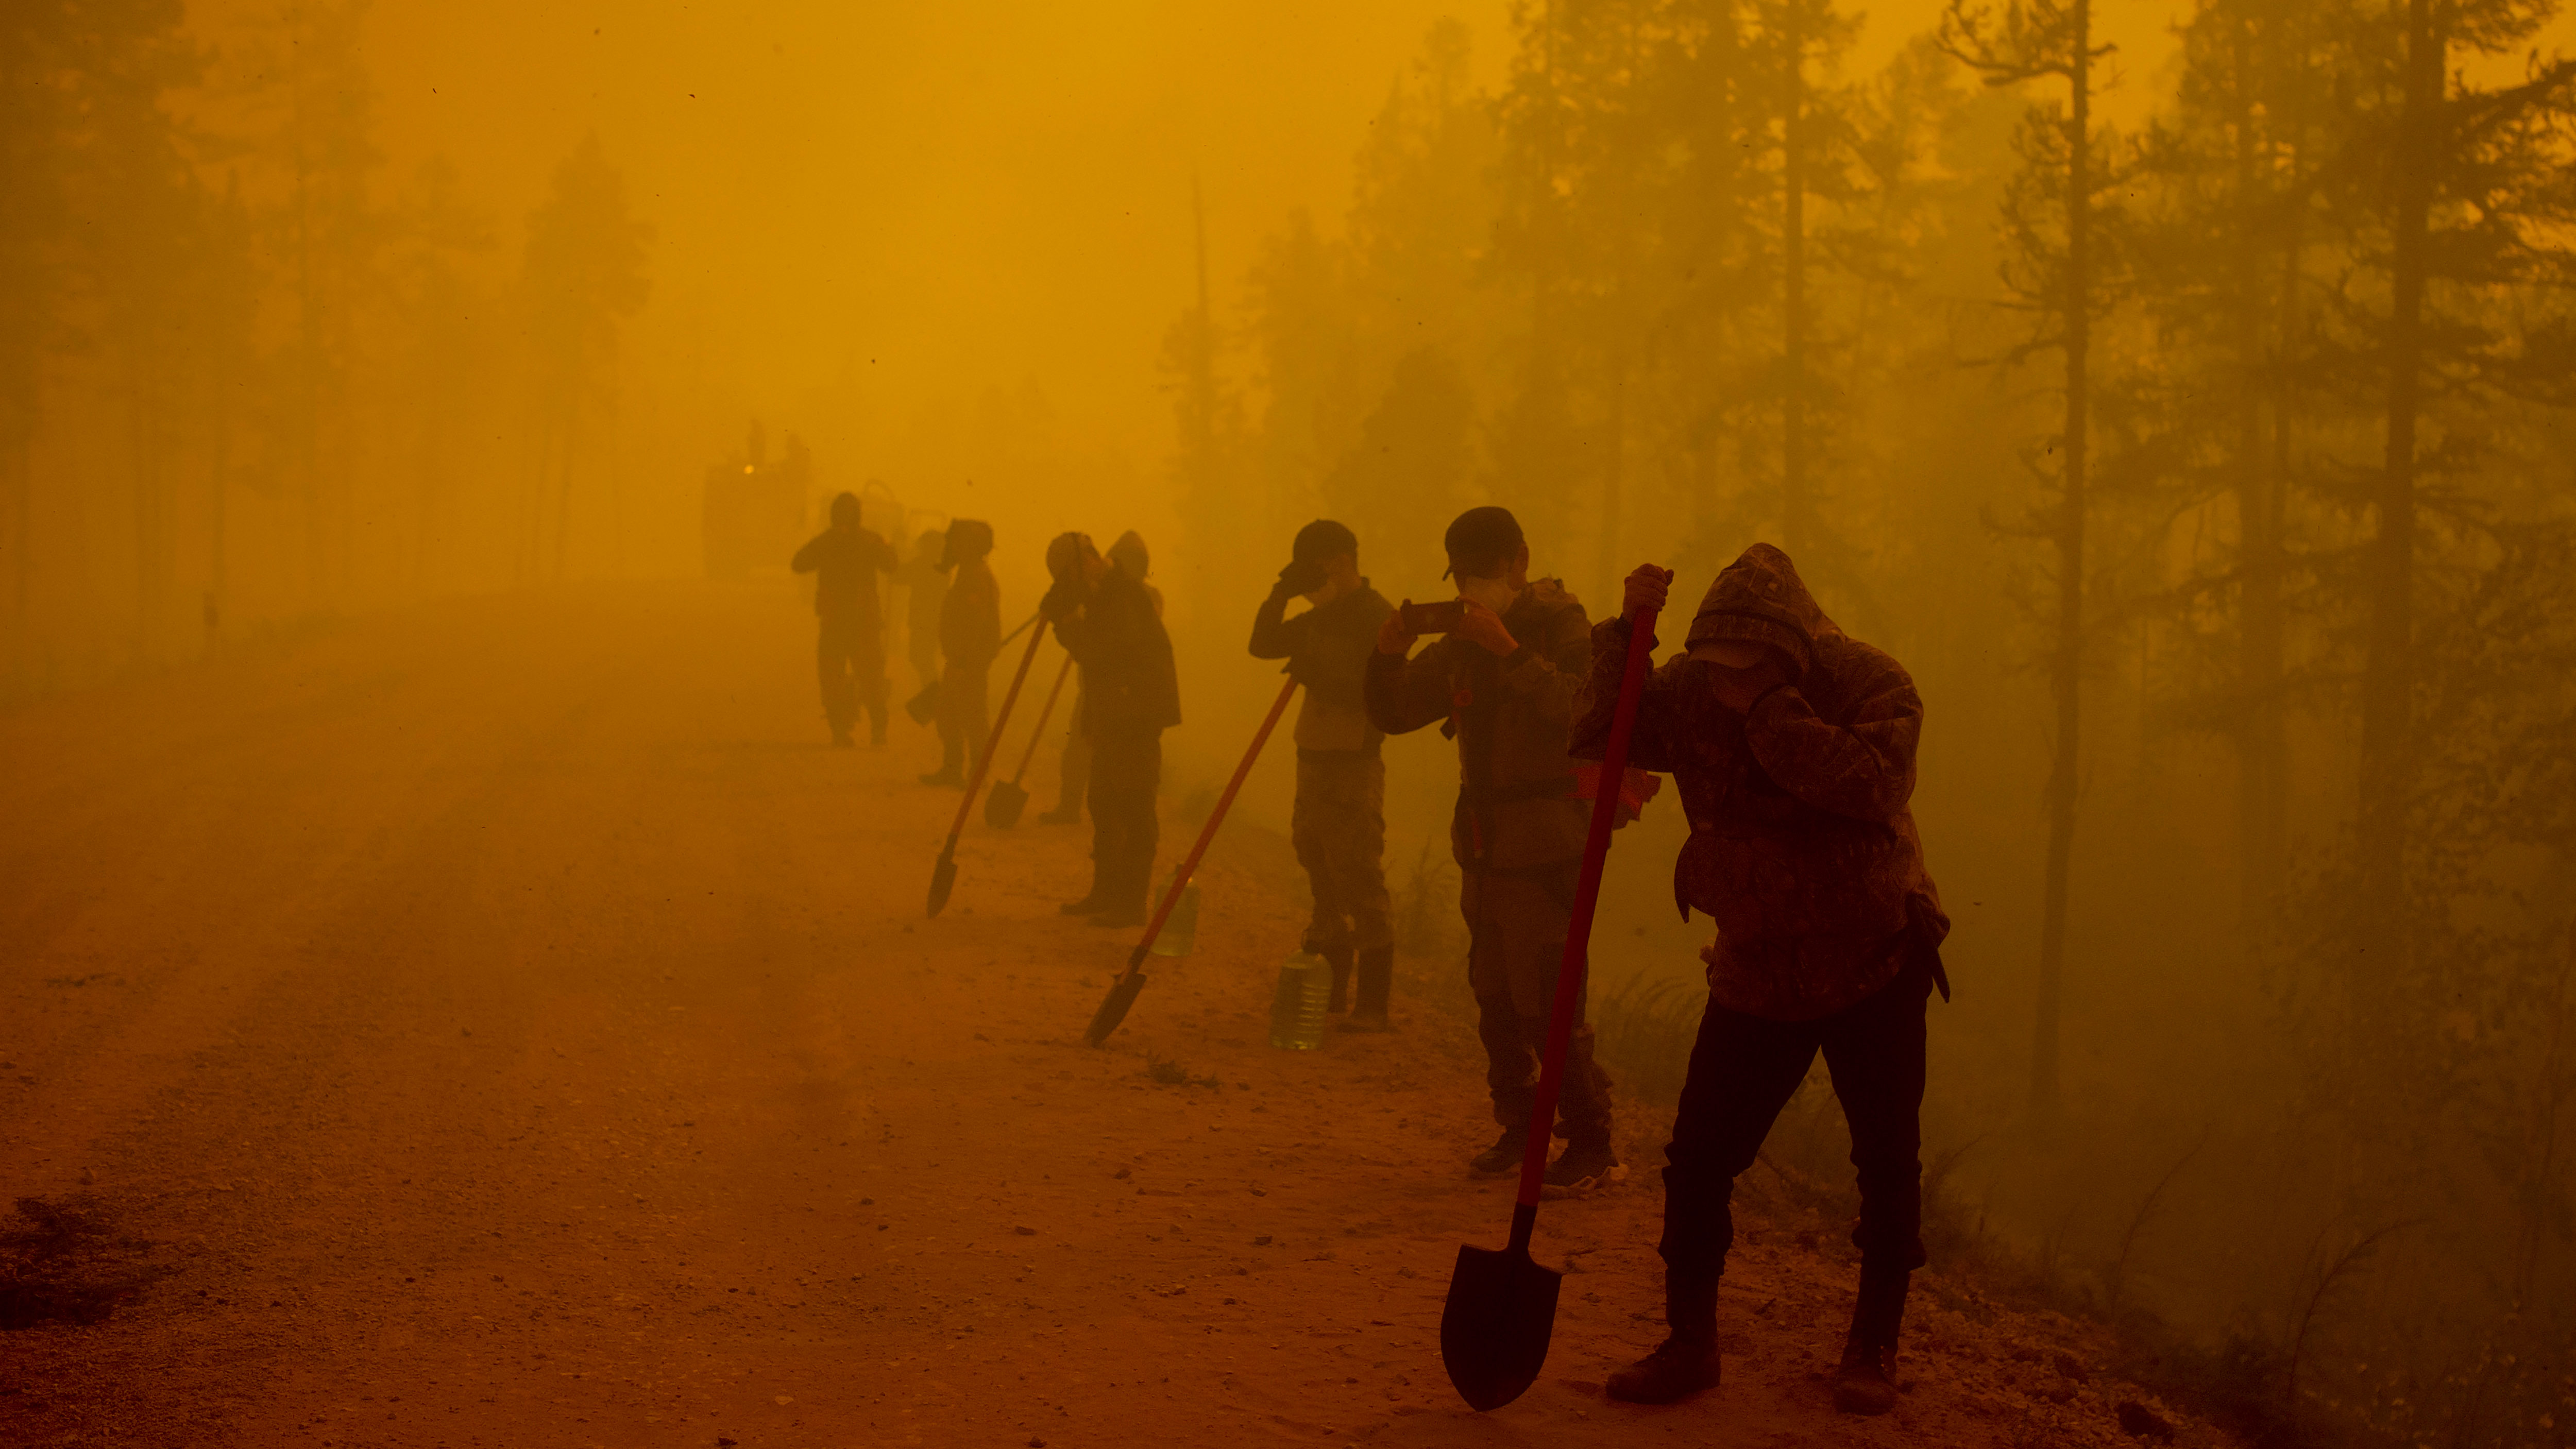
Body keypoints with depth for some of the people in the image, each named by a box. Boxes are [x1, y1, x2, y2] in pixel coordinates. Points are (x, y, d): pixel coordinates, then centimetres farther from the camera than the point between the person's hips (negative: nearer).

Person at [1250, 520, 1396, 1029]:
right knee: (1322, 884, 14)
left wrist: (1323, 680, -25)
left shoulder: (1379, 618, -12)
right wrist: (1280, 594, 2)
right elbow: (1263, 644, 14)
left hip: (1354, 768, -8)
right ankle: (1329, 989, 23)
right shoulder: (1321, 618, 15)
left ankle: (1373, 1003, -6)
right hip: (1313, 760, 9)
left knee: (1361, 886, -9)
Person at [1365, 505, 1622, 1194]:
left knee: (1545, 1004, -10)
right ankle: (1518, 1127, 23)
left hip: (1545, 851, -7)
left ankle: (1594, 1148, -3)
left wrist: (1511, 653, -31)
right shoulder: (1463, 642, 12)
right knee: (1495, 1000, 11)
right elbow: (1393, 714, 11)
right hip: (1484, 847, 7)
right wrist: (1390, 655, -8)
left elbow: (1582, 714, -26)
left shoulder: (1564, 629, -8)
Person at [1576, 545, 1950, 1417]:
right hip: (1758, 972, 3)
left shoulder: (1870, 686, -18)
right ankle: (1690, 1344, 13)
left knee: (1888, 1165, 2)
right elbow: (1595, 740, -12)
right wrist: (1626, 631, -21)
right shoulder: (1693, 686, -7)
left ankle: (1873, 1352, 20)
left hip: (1877, 963, -2)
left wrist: (1770, 712, -40)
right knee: (1698, 1158, -3)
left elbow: (1872, 786, -35)